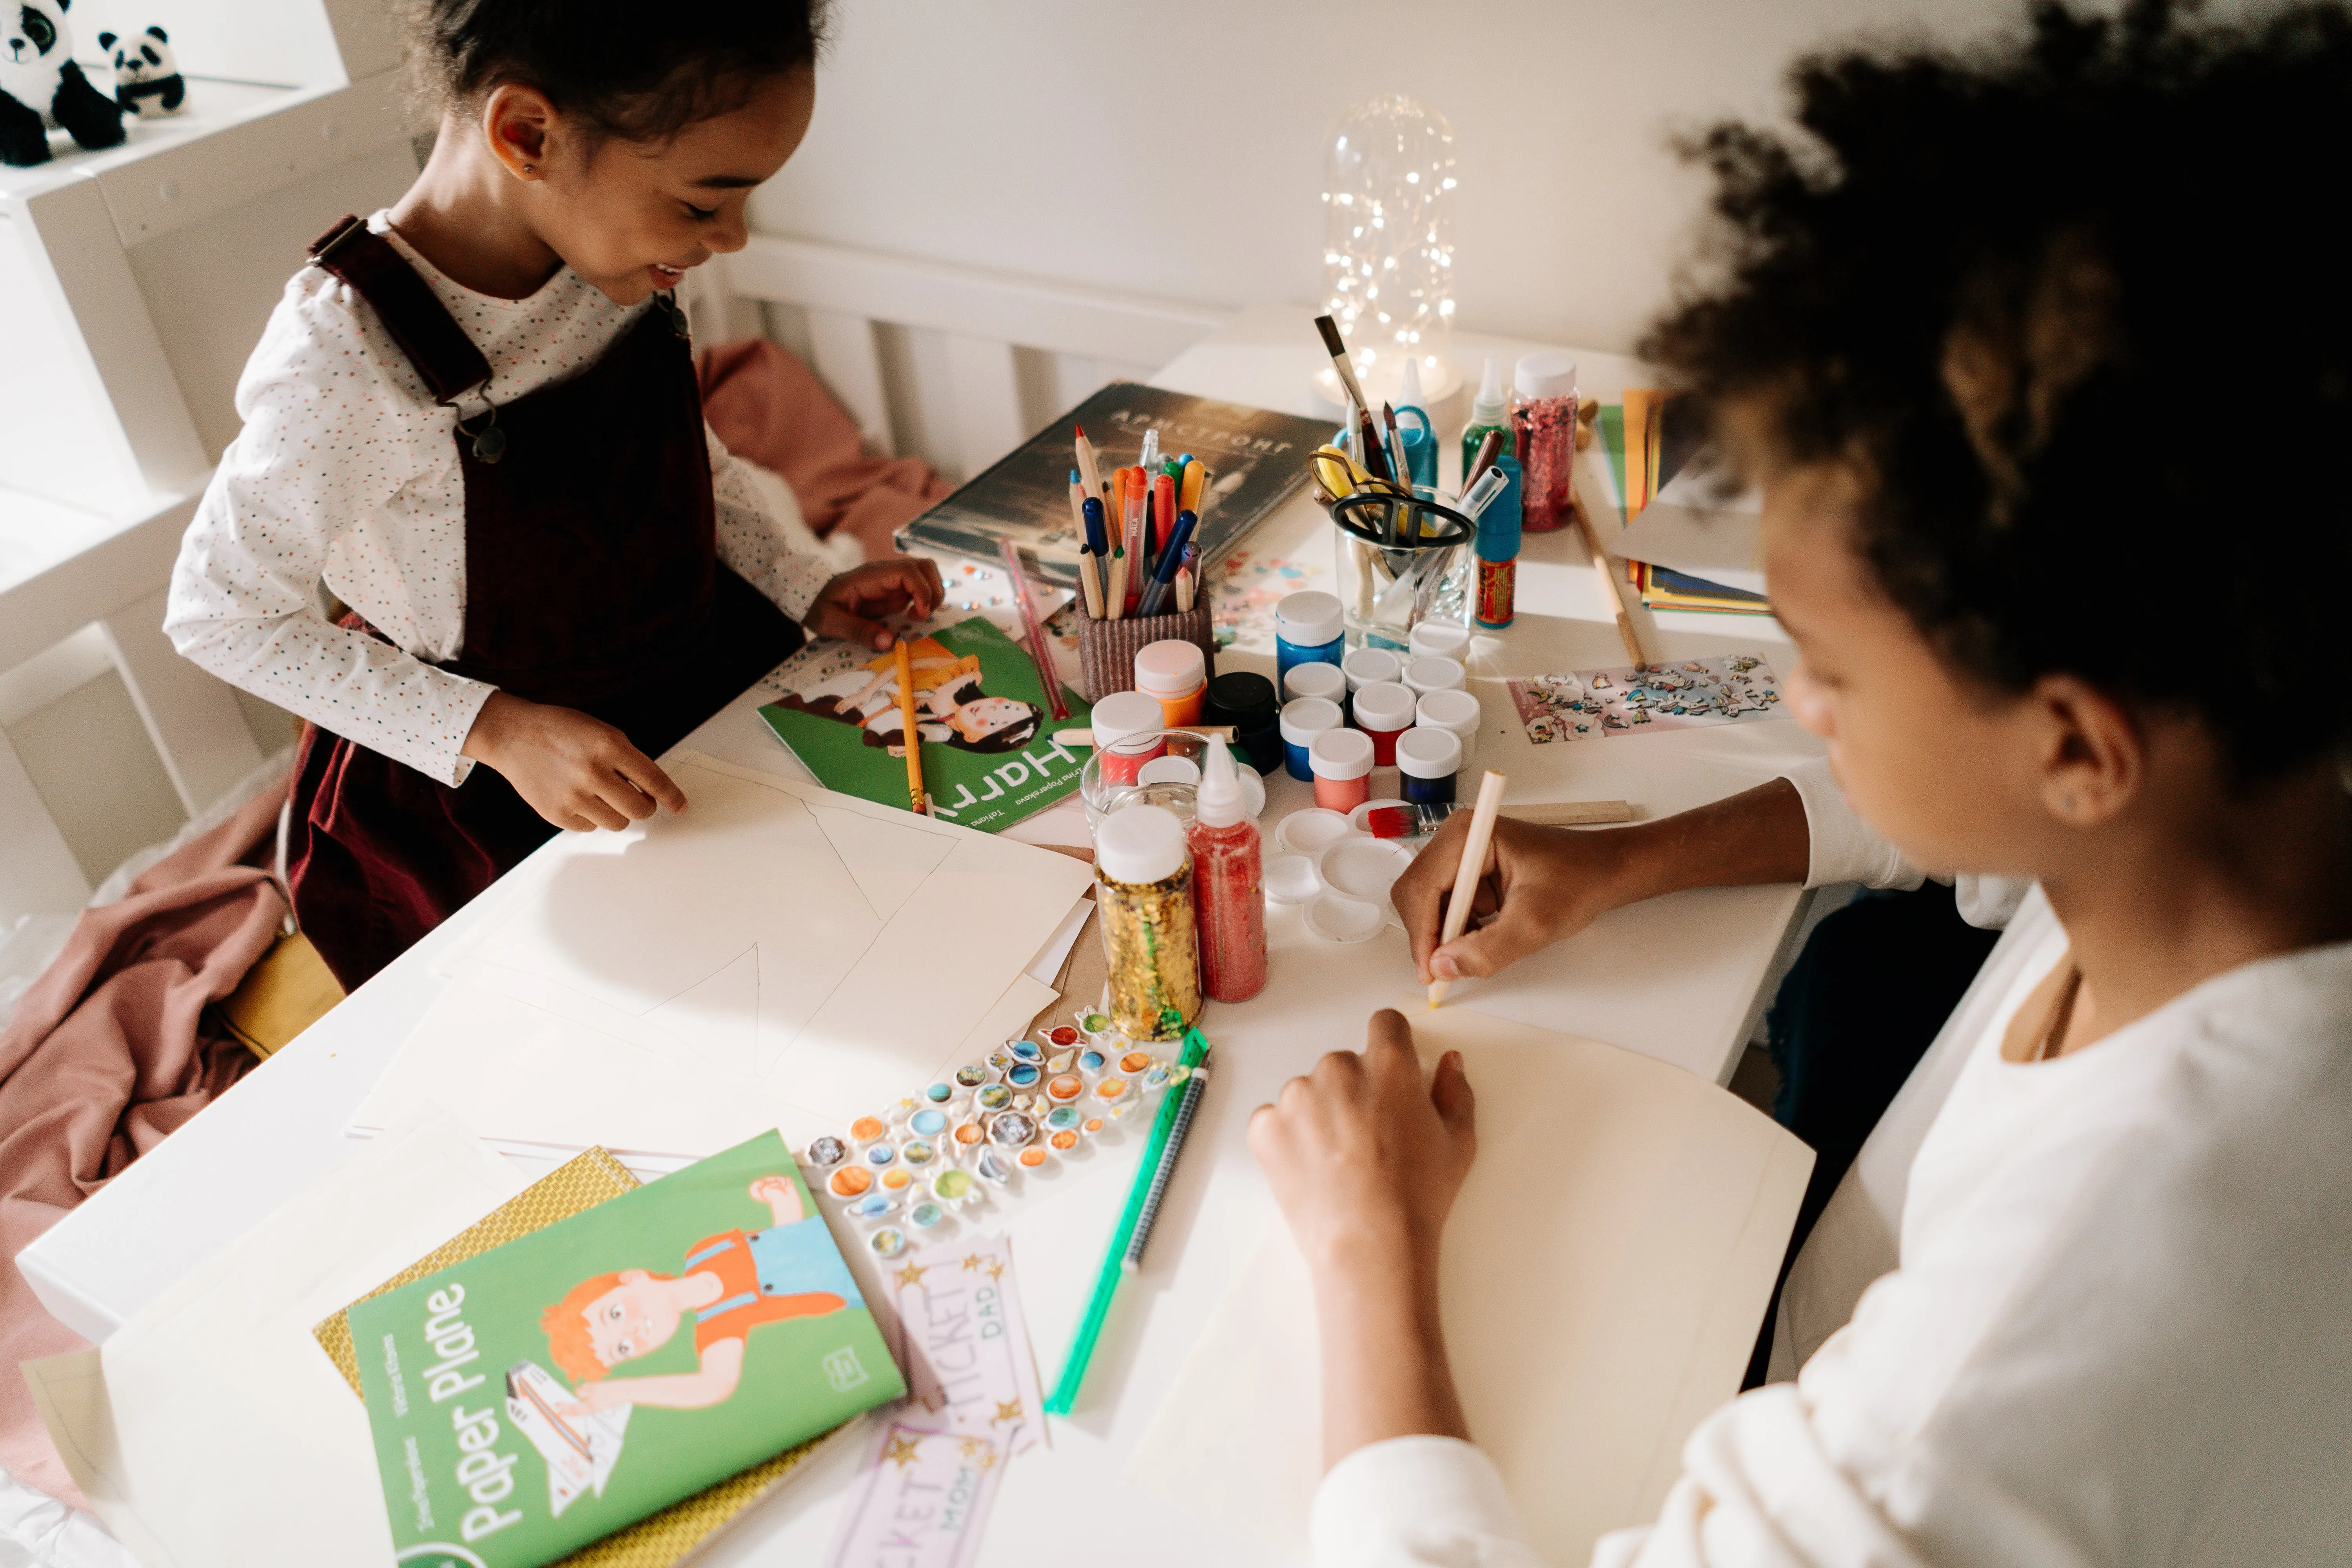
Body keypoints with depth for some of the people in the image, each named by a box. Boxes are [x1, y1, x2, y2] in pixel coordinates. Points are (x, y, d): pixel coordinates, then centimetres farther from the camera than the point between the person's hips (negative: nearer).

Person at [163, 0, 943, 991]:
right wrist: (495, 731, -26)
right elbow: (220, 618, -19)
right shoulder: (348, 358, -32)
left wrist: (807, 589, -3)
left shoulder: (614, 241, -12)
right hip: (494, 799, -5)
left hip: (711, 675, 6)